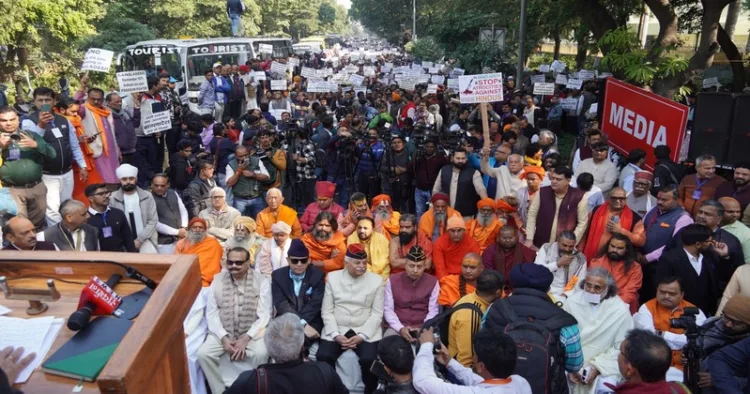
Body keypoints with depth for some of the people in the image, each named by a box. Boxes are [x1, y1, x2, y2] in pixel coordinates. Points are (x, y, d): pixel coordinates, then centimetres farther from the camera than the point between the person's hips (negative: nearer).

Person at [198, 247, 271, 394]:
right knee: (203, 354, -22)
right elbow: (211, 313, -1)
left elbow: (264, 315, -9)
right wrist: (224, 338, -14)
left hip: (252, 331, -3)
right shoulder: (217, 280, 0)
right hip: (223, 331, 3)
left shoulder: (261, 281, -7)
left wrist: (246, 338, -19)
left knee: (261, 354, -31)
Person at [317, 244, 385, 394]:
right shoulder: (332, 277, 4)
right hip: (336, 331, 1)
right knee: (323, 357, -24)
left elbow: (377, 313, 0)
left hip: (366, 332, -1)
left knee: (369, 359, -28)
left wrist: (362, 336, -12)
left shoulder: (376, 280, 2)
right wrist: (336, 335, -10)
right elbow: (327, 311, 3)